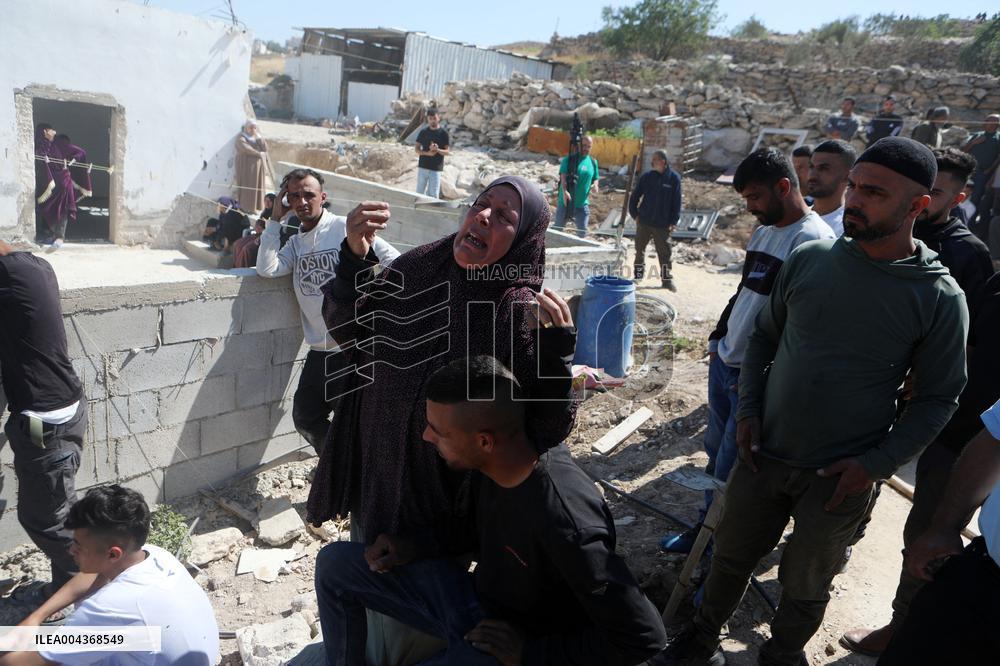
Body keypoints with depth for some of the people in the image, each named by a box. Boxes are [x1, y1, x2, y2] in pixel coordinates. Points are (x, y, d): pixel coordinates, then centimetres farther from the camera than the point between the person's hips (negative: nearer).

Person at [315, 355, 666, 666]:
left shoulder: (563, 520, -36)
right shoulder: (496, 462, -13)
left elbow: (645, 636, -29)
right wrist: (418, 547, -4)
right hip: (477, 596, 8)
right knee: (335, 564, 5)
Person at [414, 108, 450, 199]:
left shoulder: (444, 133, -1)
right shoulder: (423, 132, 5)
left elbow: (448, 151, -3)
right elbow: (417, 149, 4)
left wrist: (438, 150, -24)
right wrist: (427, 153, -16)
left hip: (436, 168, -2)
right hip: (423, 167, 2)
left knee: (433, 195, -1)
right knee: (419, 192, 7)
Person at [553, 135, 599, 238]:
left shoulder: (593, 162, 6)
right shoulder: (569, 159, -9)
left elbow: (595, 178, 15)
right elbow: (563, 176, -17)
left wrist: (595, 186, -10)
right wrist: (564, 191, -34)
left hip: (583, 203, 4)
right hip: (566, 201, -3)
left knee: (582, 230, 7)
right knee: (558, 227, 9)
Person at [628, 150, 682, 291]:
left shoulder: (674, 178, -5)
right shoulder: (647, 176, 0)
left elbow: (677, 201, -3)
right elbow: (635, 196, 8)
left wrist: (673, 222, -6)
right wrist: (635, 214, 1)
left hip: (663, 224, -2)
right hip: (644, 221, 2)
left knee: (664, 253, 3)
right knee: (639, 249, 10)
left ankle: (667, 279, 14)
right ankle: (638, 275, 24)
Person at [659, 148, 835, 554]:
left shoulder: (813, 241, -17)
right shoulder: (763, 233, 13)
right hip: (724, 364, 8)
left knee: (732, 467, 1)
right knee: (716, 450, 18)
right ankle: (707, 526, 34)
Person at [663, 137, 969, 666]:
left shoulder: (939, 298, -12)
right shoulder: (809, 260, -5)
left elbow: (938, 397, -4)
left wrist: (877, 464, -13)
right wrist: (748, 409, -2)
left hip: (840, 478, -2)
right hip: (764, 456, 3)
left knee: (805, 584, 16)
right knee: (731, 556, 18)